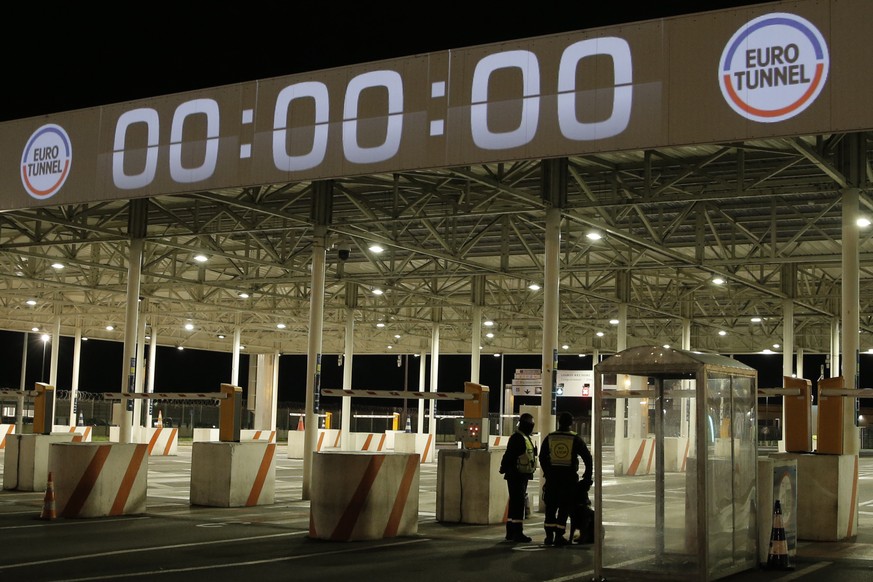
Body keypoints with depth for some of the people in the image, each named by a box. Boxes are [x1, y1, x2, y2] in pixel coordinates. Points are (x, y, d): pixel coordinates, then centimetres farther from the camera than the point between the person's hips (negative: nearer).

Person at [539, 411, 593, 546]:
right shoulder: (576, 439, -3)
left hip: (552, 476, 2)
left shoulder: (550, 438, 5)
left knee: (551, 506, 10)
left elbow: (542, 458, 10)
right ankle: (559, 536, 1)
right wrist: (587, 477, 8)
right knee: (564, 507, 3)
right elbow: (588, 458, -1)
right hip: (569, 477, -2)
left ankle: (549, 535, 10)